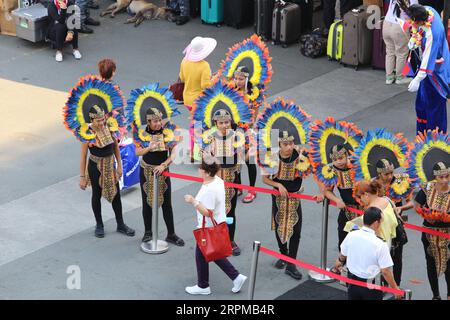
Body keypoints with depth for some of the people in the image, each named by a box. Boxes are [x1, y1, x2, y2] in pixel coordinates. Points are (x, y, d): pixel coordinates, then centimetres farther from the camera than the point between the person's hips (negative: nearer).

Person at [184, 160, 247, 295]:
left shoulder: (209, 190, -30)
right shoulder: (218, 180, 0)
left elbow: (207, 212, -31)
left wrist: (193, 201, -32)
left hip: (209, 229, -10)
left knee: (201, 256, 10)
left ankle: (203, 286, 26)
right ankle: (237, 277, 21)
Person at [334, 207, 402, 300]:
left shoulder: (351, 236, -9)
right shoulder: (380, 245, -24)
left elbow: (343, 254, 11)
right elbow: (385, 271, -20)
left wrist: (340, 261, 35)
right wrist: (395, 288, -6)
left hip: (352, 281, 5)